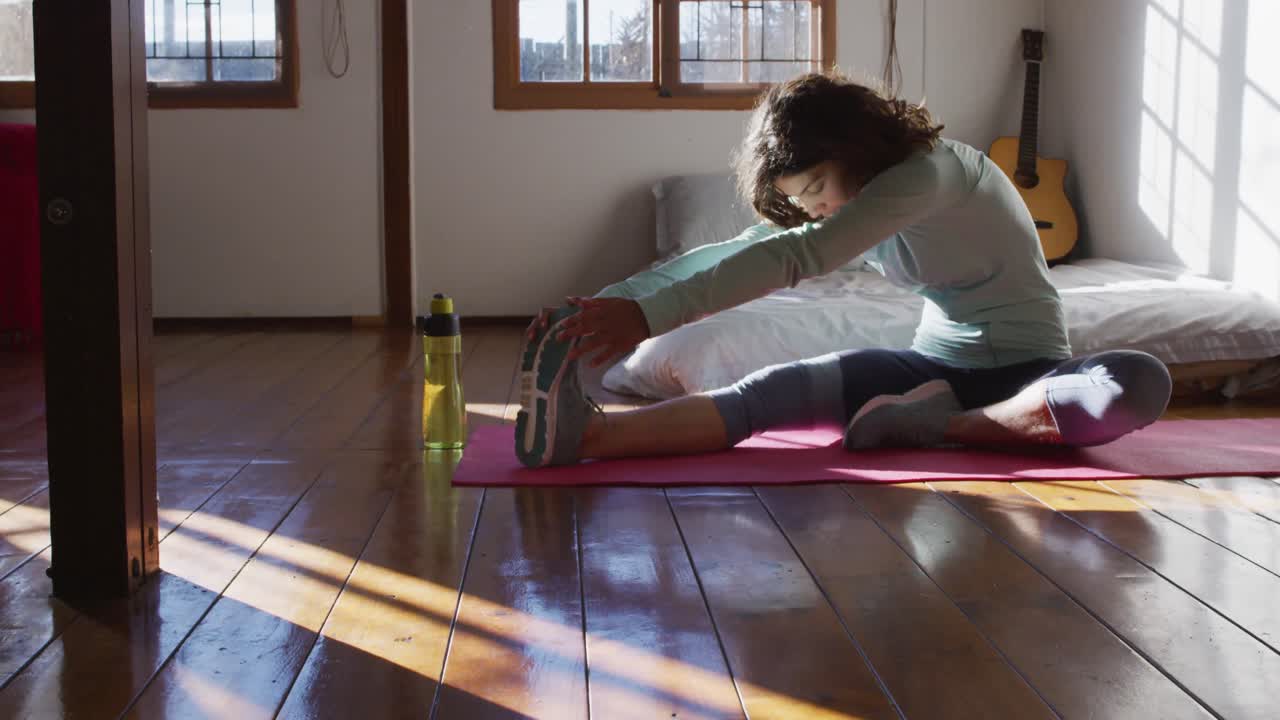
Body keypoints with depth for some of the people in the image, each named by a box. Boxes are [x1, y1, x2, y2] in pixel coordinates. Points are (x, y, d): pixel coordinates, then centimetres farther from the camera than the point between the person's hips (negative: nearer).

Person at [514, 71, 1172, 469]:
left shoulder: (927, 172, -23)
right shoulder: (860, 196, 3)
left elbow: (796, 258, -34)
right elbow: (735, 252, -3)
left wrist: (652, 314, -40)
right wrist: (605, 304, -15)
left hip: (1026, 369, -5)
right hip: (934, 365, 5)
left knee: (1143, 382, -39)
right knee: (777, 391, -24)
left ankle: (938, 423, -37)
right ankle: (585, 432, -45)